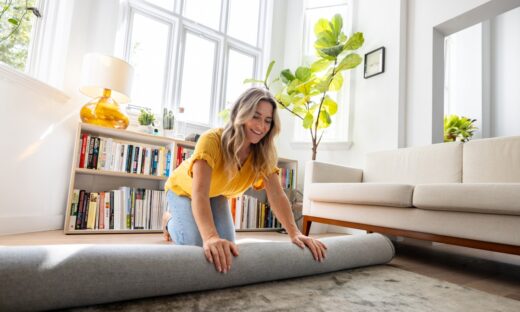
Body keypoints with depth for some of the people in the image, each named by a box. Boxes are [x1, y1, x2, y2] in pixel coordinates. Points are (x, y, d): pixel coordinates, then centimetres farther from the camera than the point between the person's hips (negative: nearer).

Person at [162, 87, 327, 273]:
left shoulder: (263, 153, -24)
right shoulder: (212, 140, -39)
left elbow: (277, 195, -30)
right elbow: (199, 193, -49)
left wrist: (295, 233, -43)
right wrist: (210, 237, -64)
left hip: (217, 195, 4)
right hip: (184, 190, -4)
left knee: (227, 245, -9)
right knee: (194, 244, -21)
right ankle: (170, 220, 14)